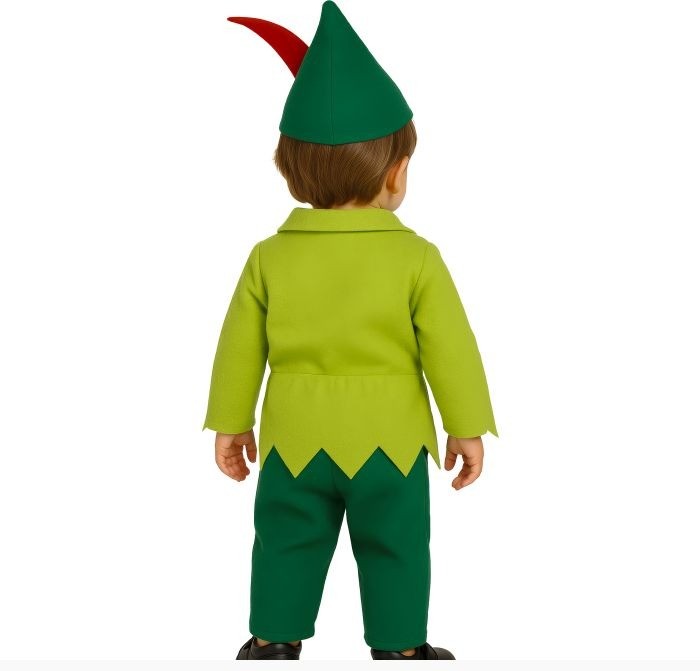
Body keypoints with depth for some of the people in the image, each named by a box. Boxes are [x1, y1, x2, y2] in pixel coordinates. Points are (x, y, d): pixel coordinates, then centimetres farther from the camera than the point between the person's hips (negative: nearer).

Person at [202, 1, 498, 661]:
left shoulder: (269, 258, -4)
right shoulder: (416, 259, -11)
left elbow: (240, 348, 2)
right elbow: (450, 348, -8)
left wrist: (230, 423, 13)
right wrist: (467, 427, 1)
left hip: (294, 438, 2)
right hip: (388, 439, -2)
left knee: (286, 543, 17)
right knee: (394, 549, 13)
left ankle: (274, 639, 26)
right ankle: (400, 646, 22)